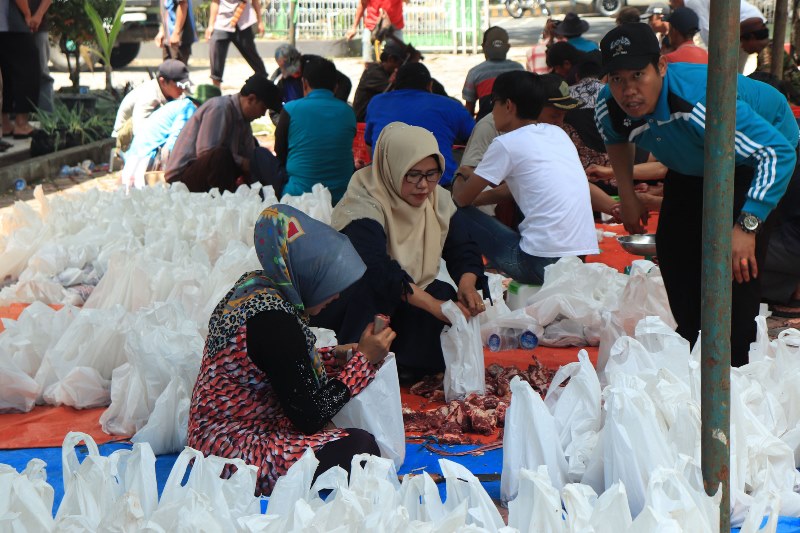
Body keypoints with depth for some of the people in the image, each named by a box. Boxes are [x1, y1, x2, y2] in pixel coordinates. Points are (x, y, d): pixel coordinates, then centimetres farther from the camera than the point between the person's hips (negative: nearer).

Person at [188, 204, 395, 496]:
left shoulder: (255, 284, 3)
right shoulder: (273, 321, -25)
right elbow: (308, 417, -19)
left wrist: (335, 356, 7)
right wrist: (363, 359, -11)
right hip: (233, 455, -10)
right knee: (360, 446, -22)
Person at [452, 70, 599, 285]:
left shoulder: (507, 144, -5)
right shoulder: (558, 133, 16)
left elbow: (462, 198, 4)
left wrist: (462, 176, 24)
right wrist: (475, 178, 29)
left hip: (541, 264, -7)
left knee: (461, 215, 5)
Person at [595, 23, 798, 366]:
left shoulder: (703, 104, -45)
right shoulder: (609, 109, -23)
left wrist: (746, 226, -47)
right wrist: (627, 199, 4)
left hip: (752, 159, -7)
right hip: (692, 167, 7)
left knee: (735, 262, -19)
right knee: (674, 248, 7)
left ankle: (734, 366, -5)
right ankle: (689, 347, 29)